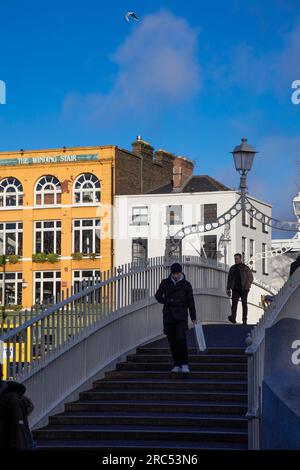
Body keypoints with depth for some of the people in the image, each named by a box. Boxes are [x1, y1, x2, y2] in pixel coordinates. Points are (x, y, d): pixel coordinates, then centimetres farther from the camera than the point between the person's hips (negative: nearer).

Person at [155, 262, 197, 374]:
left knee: (181, 338, -18)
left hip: (181, 316, -2)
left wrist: (193, 318, 2)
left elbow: (190, 302, 4)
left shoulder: (186, 285, 1)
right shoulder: (165, 283, 5)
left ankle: (184, 364, -10)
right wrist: (169, 301, -8)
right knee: (172, 341, 2)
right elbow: (158, 296, 9)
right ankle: (177, 365, 11)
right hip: (168, 316, 2)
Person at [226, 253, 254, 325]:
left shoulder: (245, 268, 1)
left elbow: (250, 277, -3)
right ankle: (233, 318, -28)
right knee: (234, 303, -14)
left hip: (243, 289, -2)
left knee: (244, 304, 3)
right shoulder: (232, 268, 12)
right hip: (235, 289, 2)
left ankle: (244, 320, 7)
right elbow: (229, 279, 15)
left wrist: (247, 286, -16)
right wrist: (228, 289, 8)